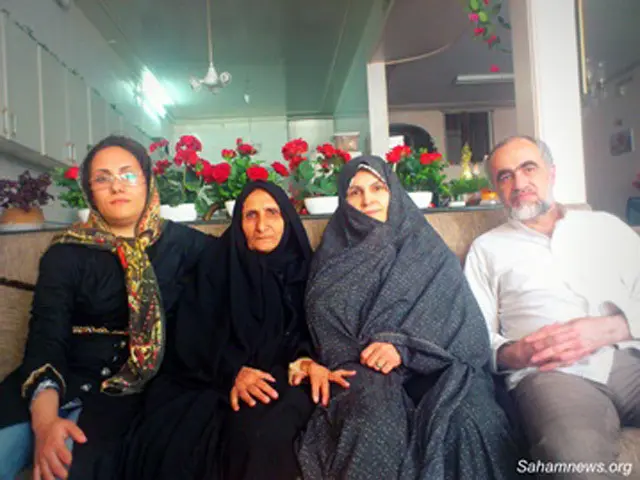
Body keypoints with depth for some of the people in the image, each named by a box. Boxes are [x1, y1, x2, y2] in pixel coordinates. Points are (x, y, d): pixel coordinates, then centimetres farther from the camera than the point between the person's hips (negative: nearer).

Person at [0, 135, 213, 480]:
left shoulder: (181, 243, 3)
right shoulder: (66, 253, 2)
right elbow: (46, 335, -8)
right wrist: (44, 418, -26)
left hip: (127, 386, -1)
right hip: (63, 377, 1)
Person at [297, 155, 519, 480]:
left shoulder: (432, 253, 14)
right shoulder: (333, 261, 14)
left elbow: (467, 328, 2)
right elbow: (330, 341, 5)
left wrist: (406, 347, -14)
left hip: (435, 368, 1)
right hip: (364, 371, 0)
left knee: (467, 417, -31)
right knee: (375, 413, -34)